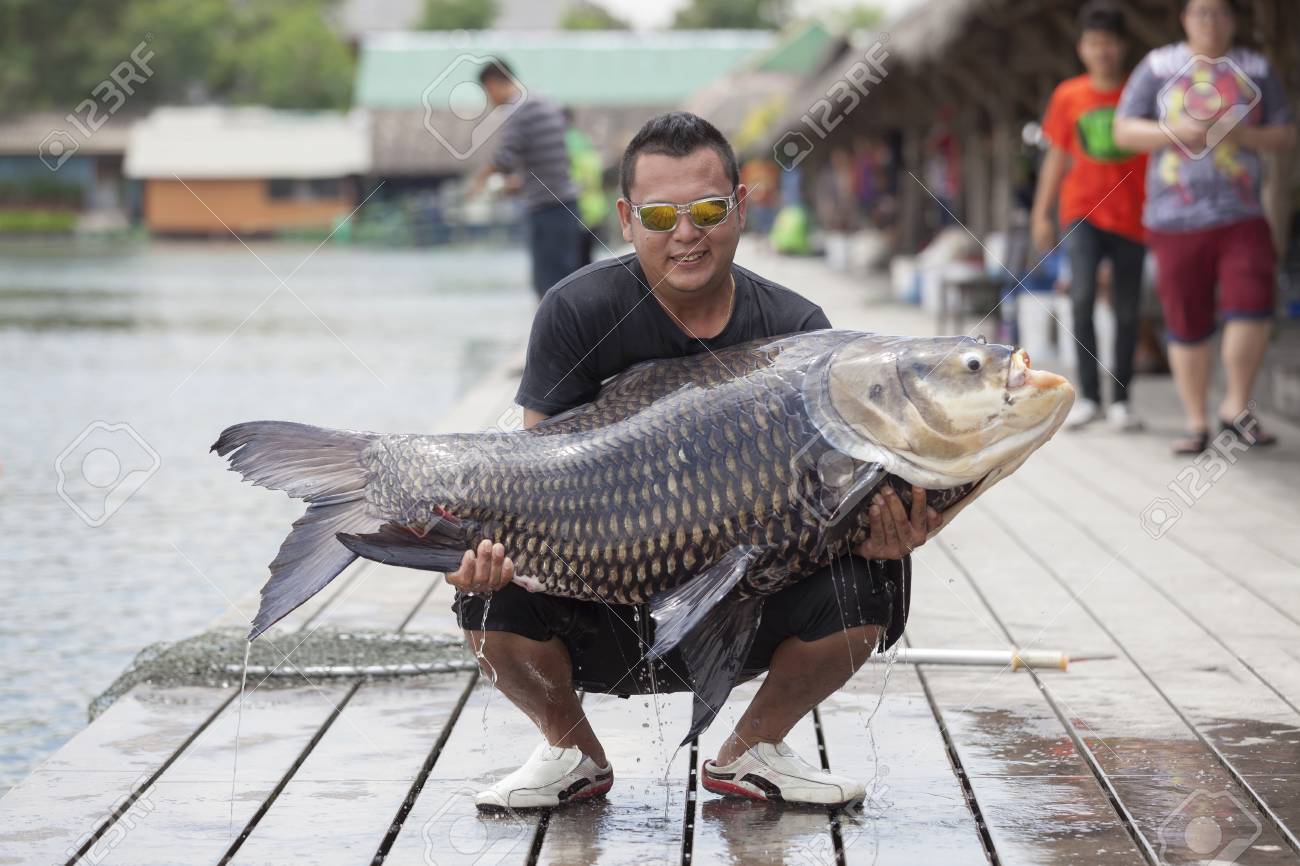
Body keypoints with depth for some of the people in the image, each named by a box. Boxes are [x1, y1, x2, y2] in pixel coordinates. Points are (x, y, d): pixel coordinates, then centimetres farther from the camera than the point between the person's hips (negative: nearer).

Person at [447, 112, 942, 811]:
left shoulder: (795, 329, -6)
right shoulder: (579, 313, -10)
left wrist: (873, 532, -36)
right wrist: (503, 538, -36)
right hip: (601, 614, -1)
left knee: (868, 579, -25)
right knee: (495, 588, -30)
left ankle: (753, 749, 5)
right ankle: (570, 751, 5)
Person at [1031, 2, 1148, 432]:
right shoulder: (1068, 96, 3)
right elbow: (1057, 157, 11)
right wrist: (1040, 213, 8)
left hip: (1131, 216, 0)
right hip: (1082, 210, 0)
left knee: (1126, 312, 4)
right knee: (1082, 295, -19)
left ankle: (1120, 401, 16)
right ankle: (1088, 396, -10)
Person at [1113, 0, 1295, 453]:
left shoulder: (1254, 70, 9)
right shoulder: (1159, 67, 5)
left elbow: (1287, 134, 9)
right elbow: (1124, 131, 3)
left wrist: (1244, 134, -11)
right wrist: (1177, 132, -14)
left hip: (1241, 216, 0)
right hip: (1176, 219, 0)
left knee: (1250, 308, -15)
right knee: (1187, 326, 2)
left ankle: (1236, 407, 2)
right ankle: (1196, 422, 14)